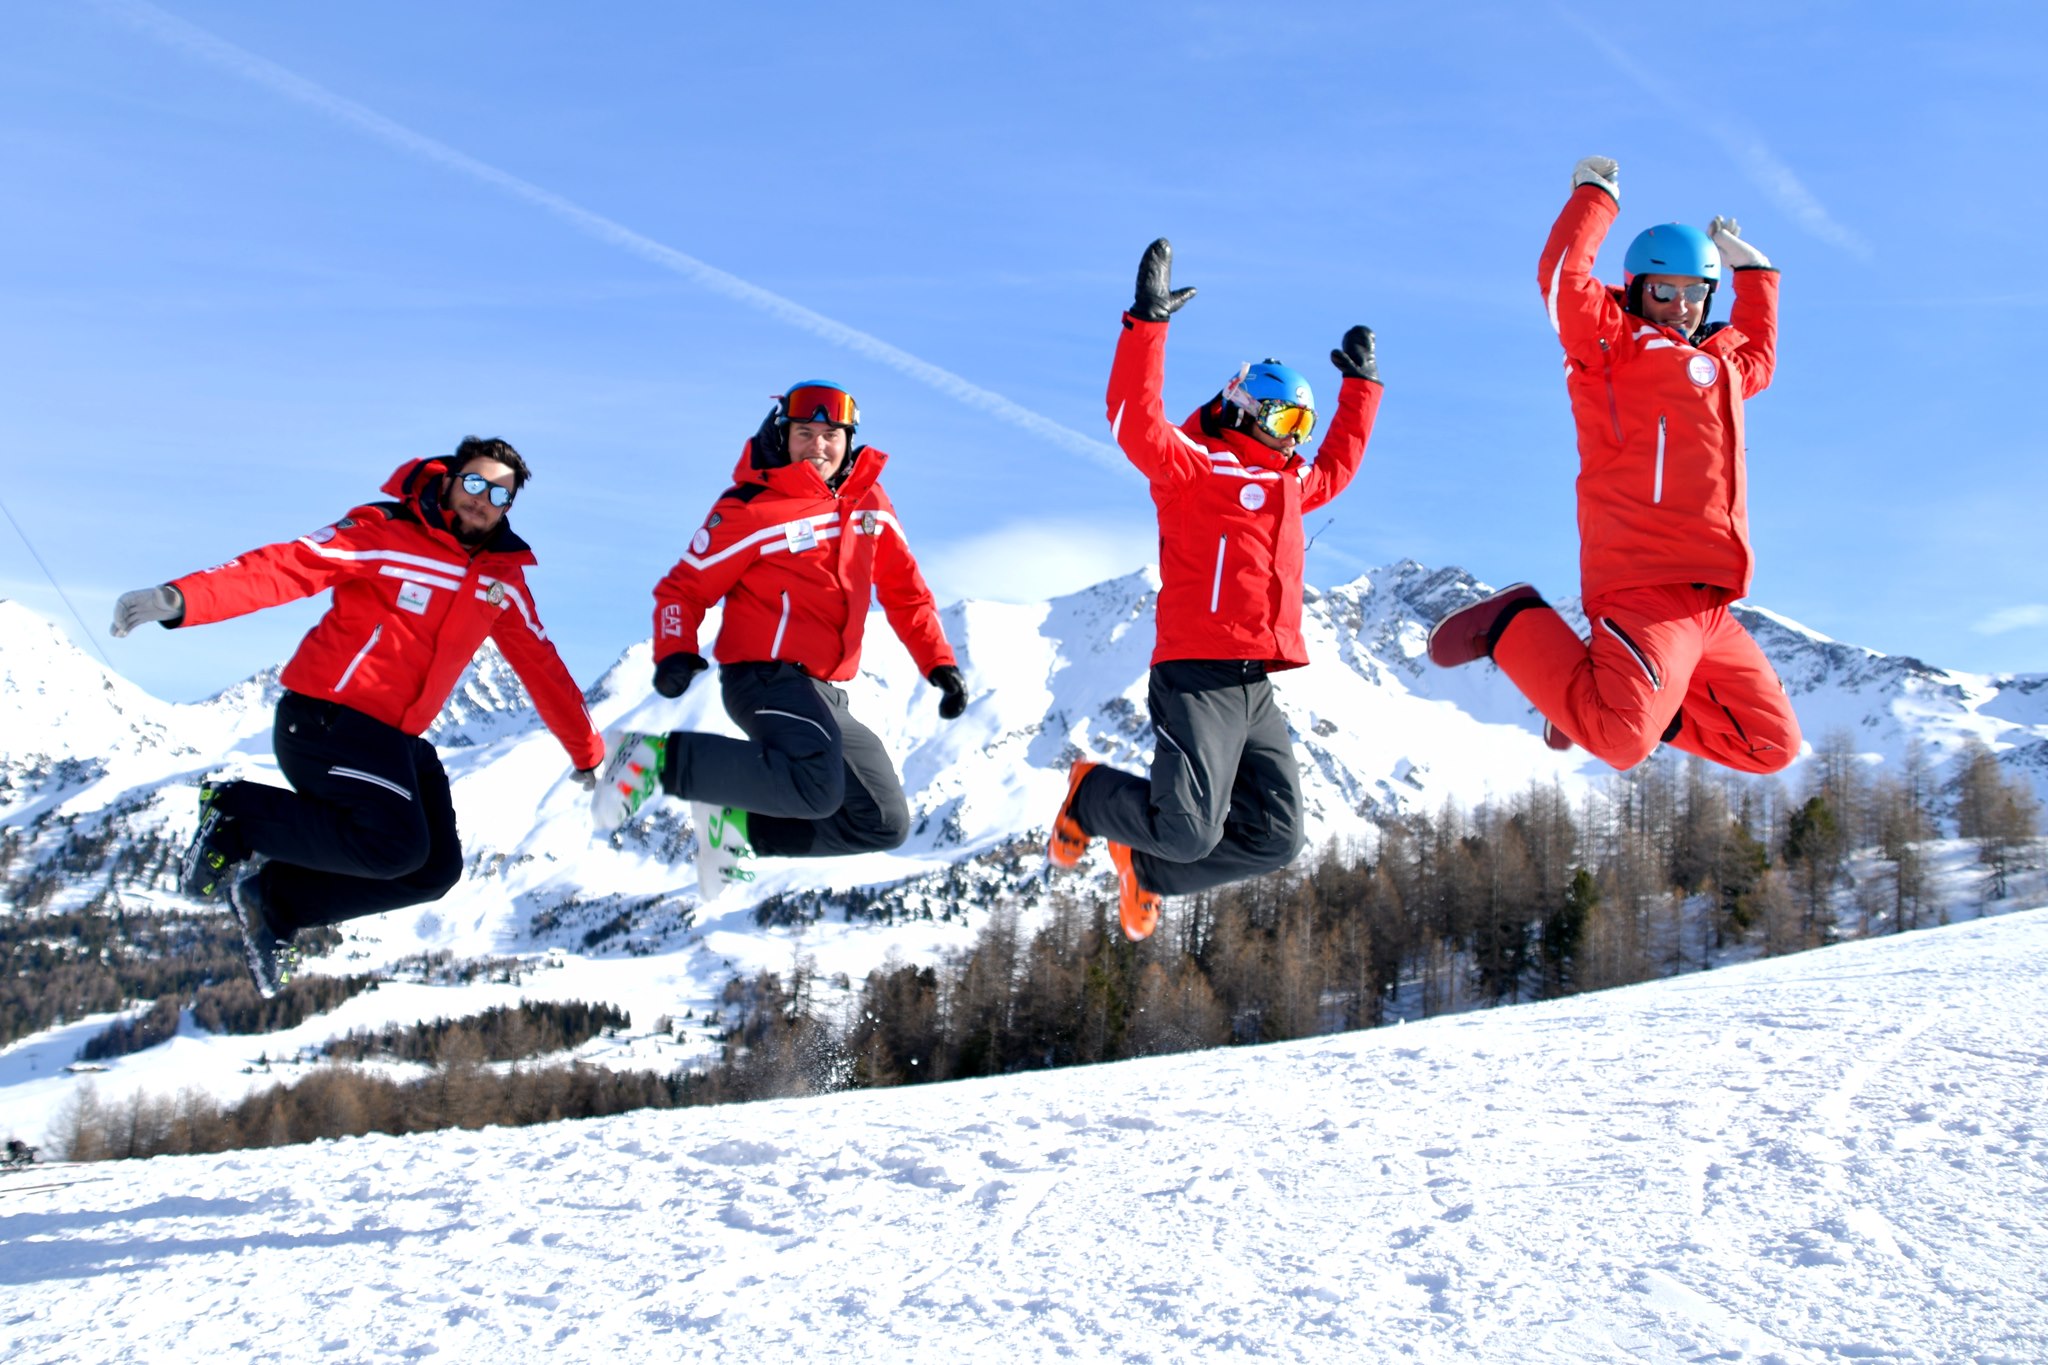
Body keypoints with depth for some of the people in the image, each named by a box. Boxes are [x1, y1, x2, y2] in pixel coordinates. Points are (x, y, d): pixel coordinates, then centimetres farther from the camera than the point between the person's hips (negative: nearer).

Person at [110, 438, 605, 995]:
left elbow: (541, 665, 20)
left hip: (396, 740, 8)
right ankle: (237, 817, -7)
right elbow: (289, 566, -19)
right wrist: (181, 599, -33)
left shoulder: (504, 577, 10)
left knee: (435, 870, -1)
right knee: (396, 845, -26)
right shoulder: (386, 534, -9)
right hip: (328, 717, -8)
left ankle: (277, 902, 9)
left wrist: (587, 753, 26)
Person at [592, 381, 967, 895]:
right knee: (817, 788, -35)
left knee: (885, 824, 8)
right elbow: (685, 588, -3)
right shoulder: (749, 508, -7)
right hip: (767, 674, -8)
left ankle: (738, 825, 11)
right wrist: (675, 652, -22)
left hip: (826, 696, 8)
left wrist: (940, 664, 8)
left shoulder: (871, 503, 10)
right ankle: (658, 757, -21)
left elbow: (905, 592, 18)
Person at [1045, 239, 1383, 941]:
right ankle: (1089, 795, 13)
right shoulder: (1195, 466, -2)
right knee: (1189, 831, -19)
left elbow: (1337, 467, 44)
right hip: (1199, 676, -8)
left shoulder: (1288, 482, 24)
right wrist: (1147, 322, -23)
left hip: (1257, 690, 9)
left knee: (1275, 837, 2)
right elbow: (1135, 421, -17)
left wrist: (1361, 385, 43)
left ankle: (1145, 867, 21)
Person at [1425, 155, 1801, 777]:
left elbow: (1758, 357, 50)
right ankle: (1510, 627, -5)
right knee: (1621, 742, -29)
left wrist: (1752, 269, 45)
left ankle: (1604, 700, 17)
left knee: (1772, 744, 10)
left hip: (1705, 606, 9)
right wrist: (1596, 195, 3)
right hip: (1645, 587, -9)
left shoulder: (1718, 360, 28)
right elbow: (1563, 275, -10)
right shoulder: (1614, 343, 4)